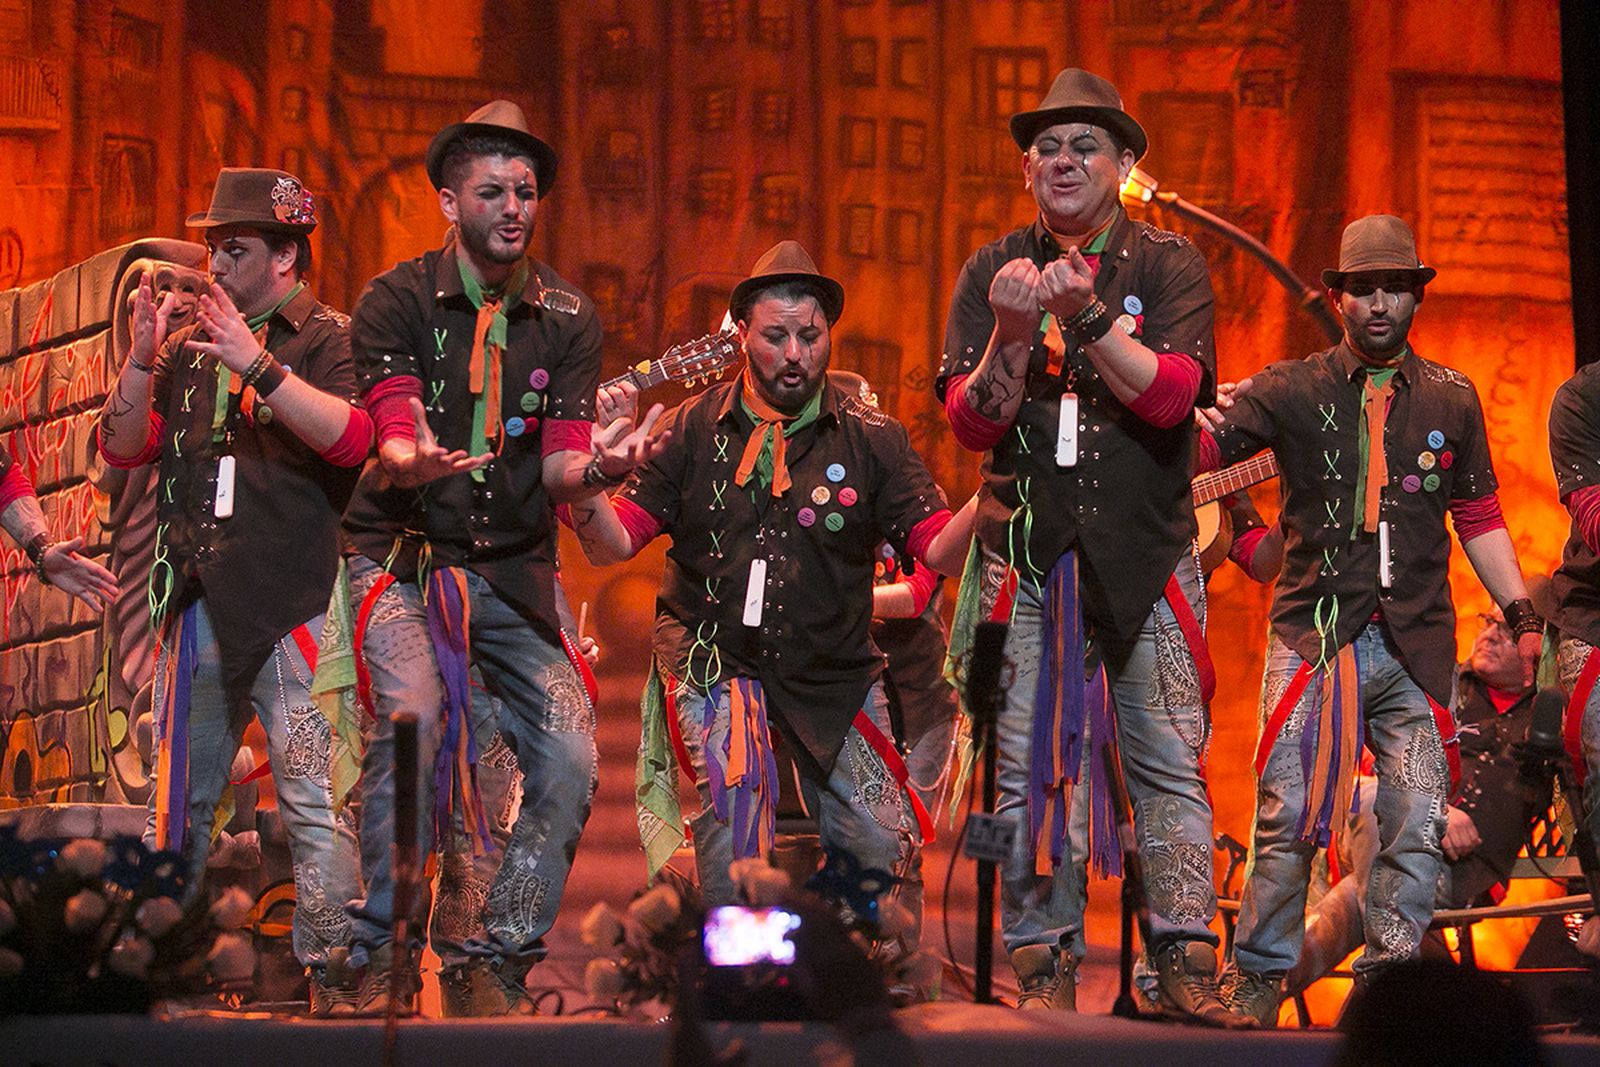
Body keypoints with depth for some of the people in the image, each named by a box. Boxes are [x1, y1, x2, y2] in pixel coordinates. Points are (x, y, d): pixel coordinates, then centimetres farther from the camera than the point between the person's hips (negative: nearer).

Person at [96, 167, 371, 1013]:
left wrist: (256, 365, -21)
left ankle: (330, 971, -10)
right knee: (177, 803, 9)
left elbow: (352, 437, -15)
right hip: (197, 610, 6)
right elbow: (124, 447, 12)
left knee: (315, 801, -11)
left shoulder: (327, 340, 2)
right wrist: (142, 360, -4)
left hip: (293, 609, -5)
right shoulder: (189, 350, 18)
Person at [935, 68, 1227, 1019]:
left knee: (1171, 761, -5)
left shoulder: (1168, 264, 6)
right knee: (1030, 762, -2)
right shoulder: (995, 272, 10)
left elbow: (1171, 394, -9)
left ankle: (1185, 959, -2)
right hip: (1026, 548, 1)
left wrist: (1087, 315, -19)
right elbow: (971, 421, 2)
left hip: (1145, 549, -1)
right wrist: (1010, 335, -15)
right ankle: (1044, 960, 3)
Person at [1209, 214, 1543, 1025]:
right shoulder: (1292, 391, 5)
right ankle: (1258, 980, 5)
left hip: (1417, 643, 2)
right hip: (1315, 630, -2)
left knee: (1418, 826, -1)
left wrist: (1522, 616, 11)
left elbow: (1479, 520, 18)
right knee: (1288, 815, -6)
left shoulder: (1451, 401, 13)